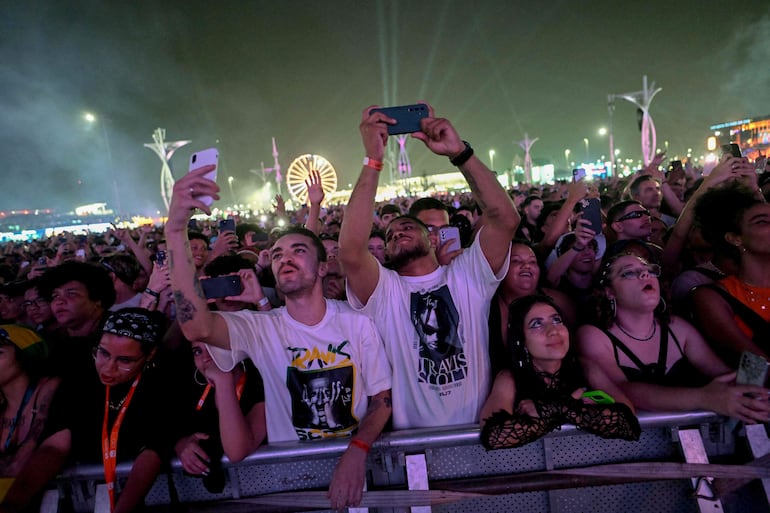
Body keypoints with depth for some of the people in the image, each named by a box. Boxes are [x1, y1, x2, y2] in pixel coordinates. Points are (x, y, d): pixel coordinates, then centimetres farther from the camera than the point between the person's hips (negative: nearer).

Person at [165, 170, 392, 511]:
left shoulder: (357, 323, -5)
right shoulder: (260, 328, -8)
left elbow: (383, 398, -2)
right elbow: (197, 327, -28)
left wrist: (357, 452, -20)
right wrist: (176, 230, -36)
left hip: (355, 456, -1)